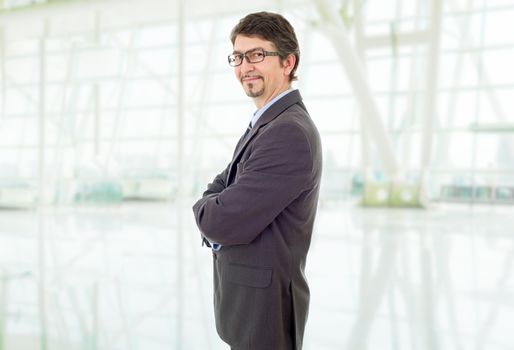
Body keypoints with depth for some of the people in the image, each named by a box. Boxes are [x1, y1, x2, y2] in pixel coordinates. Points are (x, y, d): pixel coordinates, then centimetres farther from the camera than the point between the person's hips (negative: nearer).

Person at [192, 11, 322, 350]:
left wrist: (205, 209, -4)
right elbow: (217, 192, 12)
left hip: (262, 303, -9)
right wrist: (215, 209, -10)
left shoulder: (290, 133, -24)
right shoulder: (265, 124, 10)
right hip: (247, 295, 9)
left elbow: (222, 223, -25)